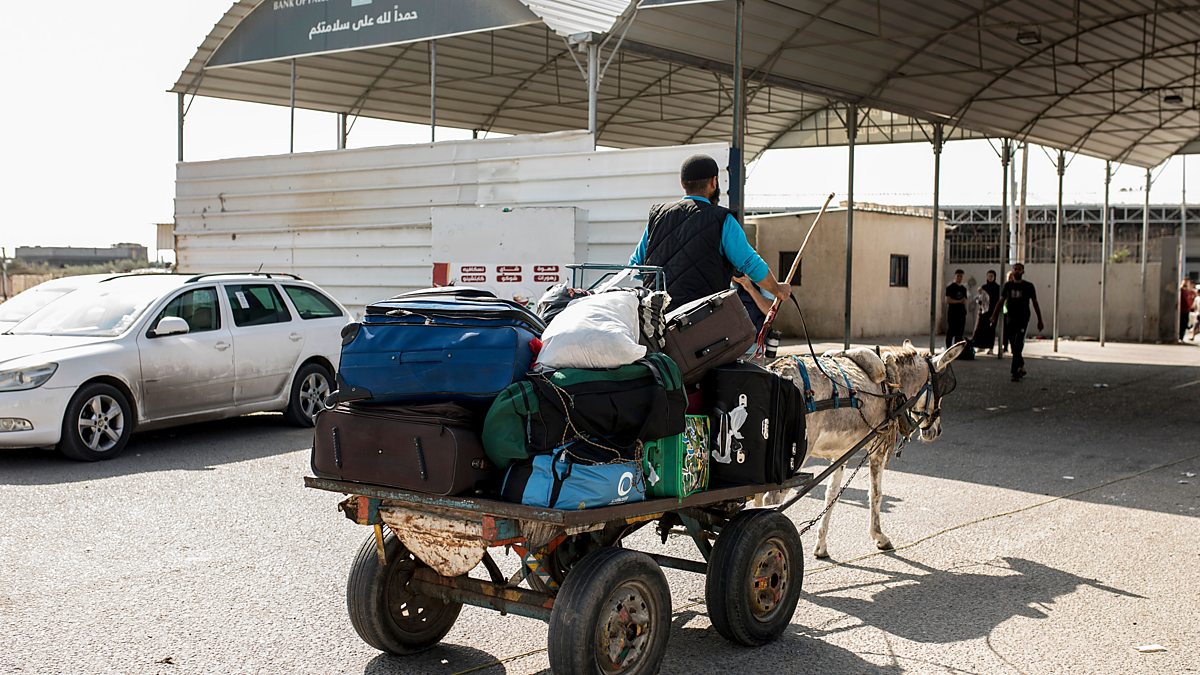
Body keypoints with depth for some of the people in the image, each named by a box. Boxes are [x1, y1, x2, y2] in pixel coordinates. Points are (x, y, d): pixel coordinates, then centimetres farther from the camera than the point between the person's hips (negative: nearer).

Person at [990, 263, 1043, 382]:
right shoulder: (1008, 286, 9)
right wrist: (994, 316, -1)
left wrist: (1040, 320, 6)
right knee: (1014, 346, 9)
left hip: (1023, 319, -3)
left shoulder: (1028, 286, 2)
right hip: (1010, 319, 4)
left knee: (1018, 346, -13)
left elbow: (1035, 304, 6)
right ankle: (1021, 368, 27)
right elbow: (1001, 302, 9)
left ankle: (1015, 372, -15)